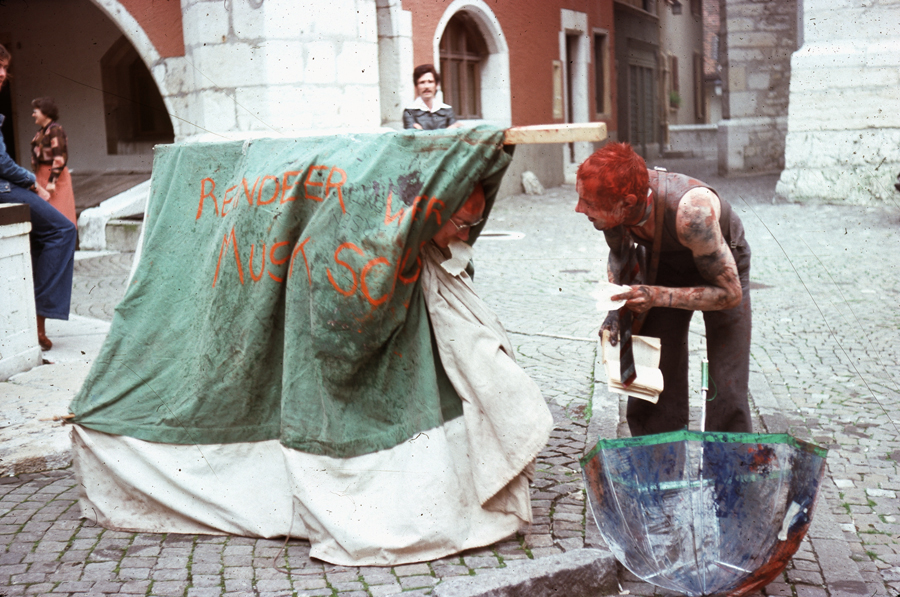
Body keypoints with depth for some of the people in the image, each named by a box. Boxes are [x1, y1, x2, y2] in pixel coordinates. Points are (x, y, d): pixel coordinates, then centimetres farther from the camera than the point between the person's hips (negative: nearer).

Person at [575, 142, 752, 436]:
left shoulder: (690, 210, -43)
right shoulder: (611, 203, -26)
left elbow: (730, 292, -31)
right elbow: (619, 252, 0)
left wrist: (657, 297, -39)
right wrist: (616, 307, -15)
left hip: (723, 271, -4)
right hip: (665, 266, 4)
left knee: (726, 392, -10)